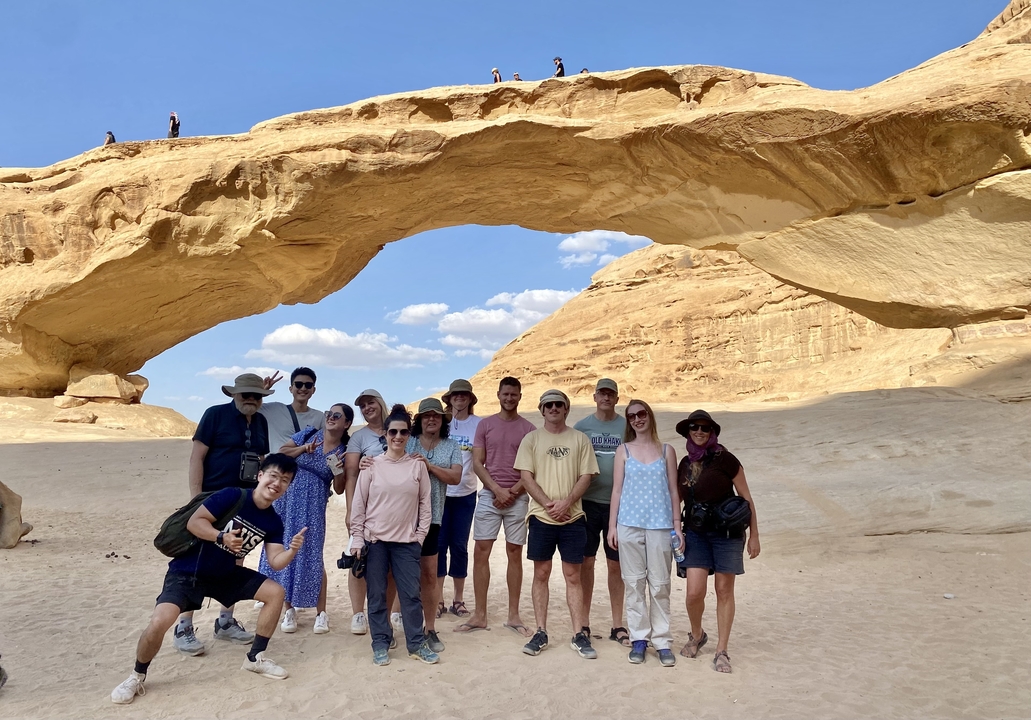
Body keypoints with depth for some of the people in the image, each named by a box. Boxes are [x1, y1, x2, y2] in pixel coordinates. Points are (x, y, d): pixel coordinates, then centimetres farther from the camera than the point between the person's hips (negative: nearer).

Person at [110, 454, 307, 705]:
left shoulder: (273, 522, -4)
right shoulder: (232, 496, -21)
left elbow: (276, 562, -7)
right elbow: (194, 522, -21)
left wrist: (293, 549, -28)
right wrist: (222, 537, -37)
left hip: (226, 575, 6)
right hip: (187, 572, -6)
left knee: (275, 592, -3)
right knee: (159, 622, -26)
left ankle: (255, 658, 13)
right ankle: (137, 676, 5)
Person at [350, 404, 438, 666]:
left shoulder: (418, 466, 1)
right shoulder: (372, 464, -2)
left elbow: (425, 504, 5)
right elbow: (359, 504, 0)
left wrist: (420, 536, 0)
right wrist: (357, 540, -3)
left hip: (407, 542, 1)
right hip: (374, 540, -1)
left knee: (411, 594, 4)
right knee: (377, 595, 6)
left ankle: (416, 644, 16)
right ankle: (380, 644, 18)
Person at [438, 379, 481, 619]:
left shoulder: (478, 424, 0)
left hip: (465, 494, 0)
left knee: (459, 546, 7)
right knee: (438, 544, 2)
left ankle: (458, 599, 18)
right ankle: (438, 599, 13)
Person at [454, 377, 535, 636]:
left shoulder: (528, 428, 4)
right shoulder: (485, 425, 4)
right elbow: (477, 463, 1)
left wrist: (512, 492, -10)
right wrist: (498, 490, -10)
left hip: (518, 498, 0)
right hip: (489, 495, 1)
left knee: (515, 554, 5)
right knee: (480, 553, 0)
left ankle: (513, 615, 13)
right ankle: (479, 615, 9)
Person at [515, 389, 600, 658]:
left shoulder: (580, 439, 5)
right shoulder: (531, 439, 4)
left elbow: (586, 476, 0)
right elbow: (526, 477, -2)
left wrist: (567, 501, -14)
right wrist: (548, 504, -13)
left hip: (573, 517, 0)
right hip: (541, 517, 0)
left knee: (572, 575, 5)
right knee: (541, 574, 6)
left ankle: (579, 634, 12)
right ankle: (541, 632, 15)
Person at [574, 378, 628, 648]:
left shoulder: (627, 428, 4)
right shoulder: (582, 426, 3)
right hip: (588, 502, 0)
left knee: (616, 565, 7)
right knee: (586, 562, 5)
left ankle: (617, 625, 18)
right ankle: (584, 623, 17)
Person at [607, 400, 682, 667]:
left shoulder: (666, 451, 7)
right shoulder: (624, 450, 7)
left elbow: (673, 490, 8)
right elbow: (617, 489, 5)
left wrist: (677, 525, 3)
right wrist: (612, 525, 1)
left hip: (660, 525, 0)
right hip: (630, 524, 0)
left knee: (659, 584, 3)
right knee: (634, 583, 5)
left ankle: (662, 641, 11)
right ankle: (639, 639, 14)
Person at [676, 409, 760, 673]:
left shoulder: (724, 459, -7)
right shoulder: (685, 464, 7)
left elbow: (746, 498, -3)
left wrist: (754, 535, -3)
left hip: (726, 532, -3)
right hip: (696, 533, 3)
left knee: (724, 591, 3)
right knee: (694, 592, -4)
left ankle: (721, 651, 17)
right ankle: (696, 636, 25)